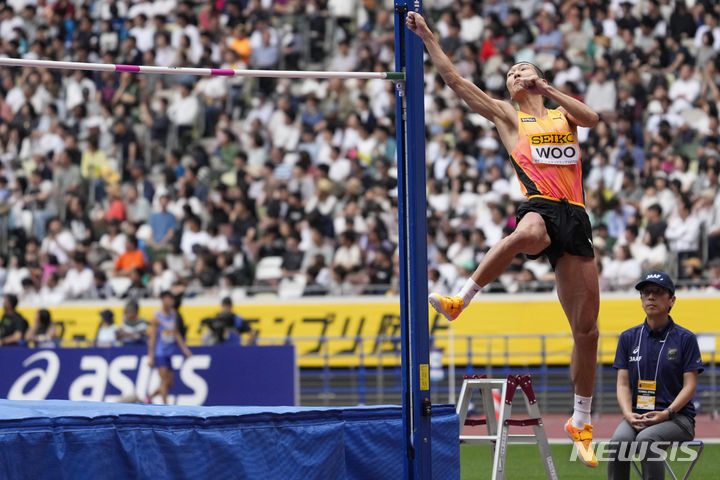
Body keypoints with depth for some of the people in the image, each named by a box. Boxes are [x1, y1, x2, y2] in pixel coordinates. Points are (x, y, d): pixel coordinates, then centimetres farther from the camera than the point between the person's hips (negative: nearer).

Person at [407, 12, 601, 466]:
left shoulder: (564, 113, 24)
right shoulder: (507, 115, 17)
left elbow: (592, 117, 2)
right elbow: (455, 79, 13)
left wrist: (547, 88, -4)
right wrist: (426, 36, 11)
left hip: (575, 218, 4)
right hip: (540, 204, -3)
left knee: (587, 329, 3)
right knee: (529, 234, -46)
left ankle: (581, 422, 13)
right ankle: (460, 299, -35)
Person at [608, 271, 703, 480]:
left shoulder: (685, 338, 2)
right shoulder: (629, 337, 11)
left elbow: (690, 386, -2)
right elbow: (623, 383, 8)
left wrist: (666, 413, -17)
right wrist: (628, 414, -12)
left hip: (677, 416, -3)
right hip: (637, 414, 3)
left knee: (646, 439, -36)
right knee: (619, 440, -31)